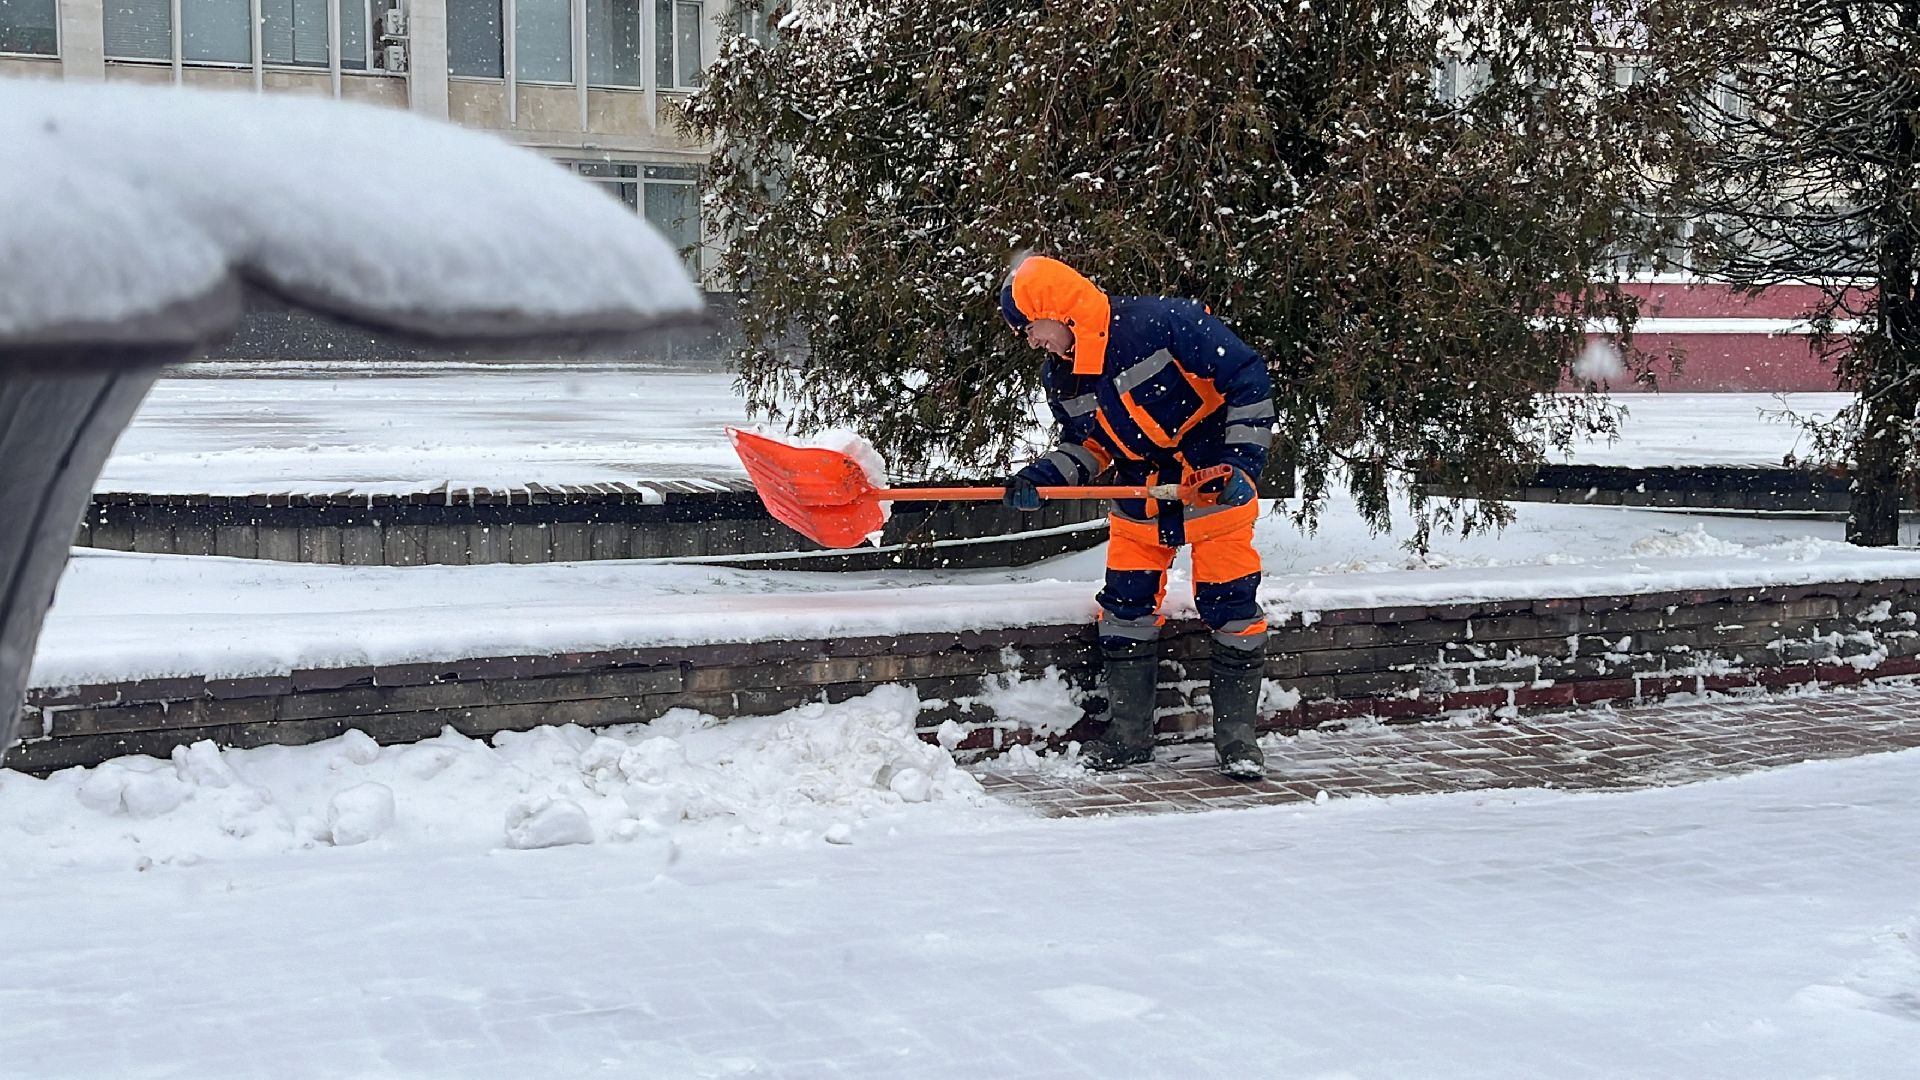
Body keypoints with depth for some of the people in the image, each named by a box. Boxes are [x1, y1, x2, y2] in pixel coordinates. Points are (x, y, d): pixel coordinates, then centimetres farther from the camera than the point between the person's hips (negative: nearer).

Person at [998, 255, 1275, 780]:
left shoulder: (1165, 323, -23)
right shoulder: (1060, 379, 0)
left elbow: (1248, 378, -20)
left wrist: (1243, 460, -24)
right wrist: (1039, 479, -7)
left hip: (1215, 482, -6)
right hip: (1139, 496, 6)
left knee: (1231, 605, -6)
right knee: (1126, 608, 3)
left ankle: (1237, 735, 6)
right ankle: (1129, 733, 15)